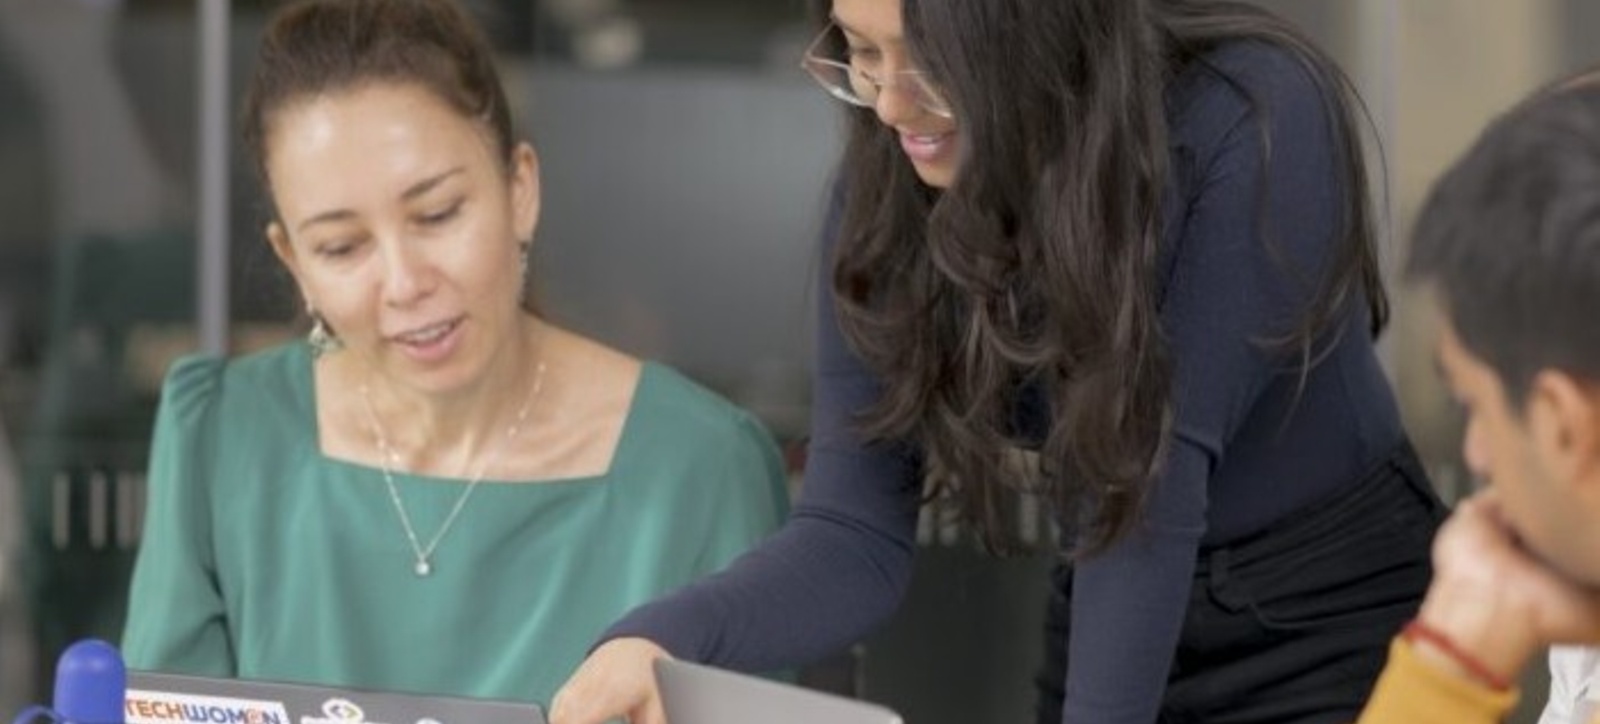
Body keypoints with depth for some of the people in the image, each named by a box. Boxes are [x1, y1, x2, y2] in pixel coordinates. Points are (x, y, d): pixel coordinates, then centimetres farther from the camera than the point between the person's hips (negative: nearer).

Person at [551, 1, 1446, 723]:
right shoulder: (890, 191, -9)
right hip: (1119, 643, 4)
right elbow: (856, 534, -13)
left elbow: (1157, 476, -24)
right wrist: (656, 640, -30)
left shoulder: (1253, 122, -23)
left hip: (1344, 630, -4)